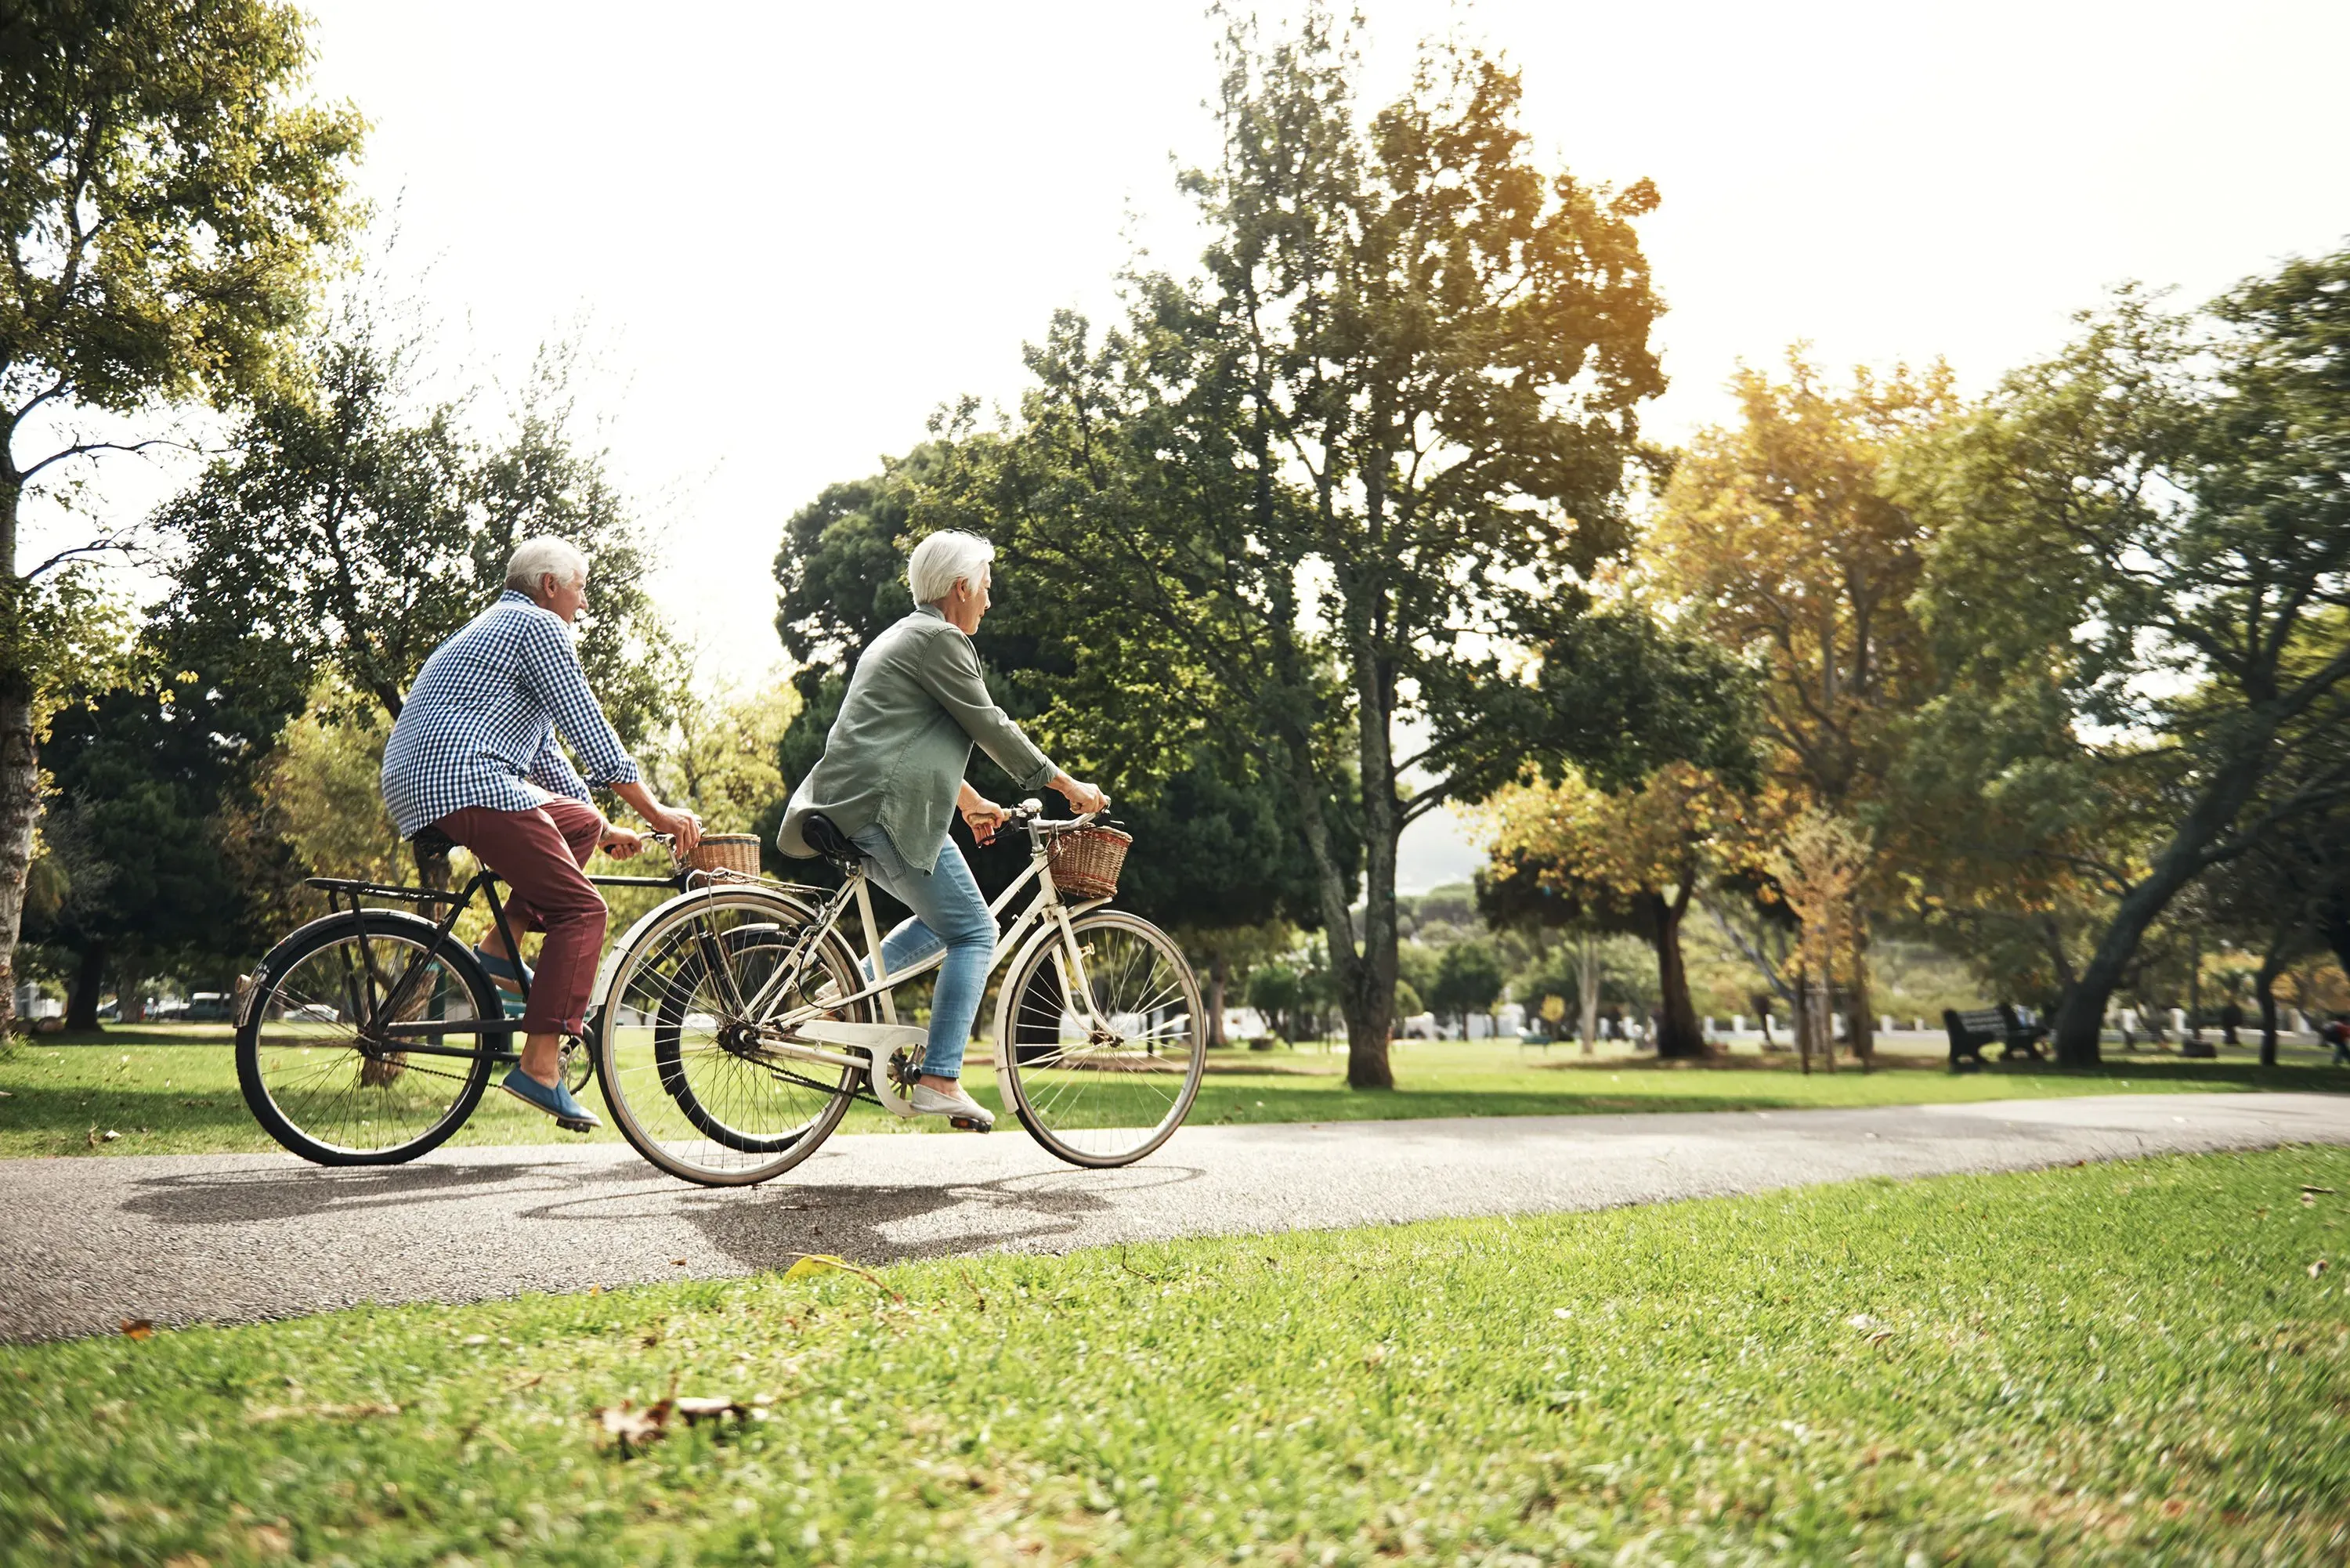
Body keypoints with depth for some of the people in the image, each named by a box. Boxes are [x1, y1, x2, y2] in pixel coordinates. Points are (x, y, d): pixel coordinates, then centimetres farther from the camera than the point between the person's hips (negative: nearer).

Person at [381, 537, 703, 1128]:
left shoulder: (495, 626, 31)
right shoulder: (538, 625, 0)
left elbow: (544, 752, 32)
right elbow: (590, 732, -7)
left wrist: (605, 827, 30)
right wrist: (655, 811, -3)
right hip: (466, 783, -10)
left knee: (580, 821, 22)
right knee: (581, 908, -10)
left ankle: (499, 947, 9)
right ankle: (539, 1068, -17)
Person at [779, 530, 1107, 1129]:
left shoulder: (904, 637, 25)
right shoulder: (939, 639, -7)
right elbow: (991, 728, -7)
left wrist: (971, 801, 36)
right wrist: (1068, 785, 1)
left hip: (852, 807, 10)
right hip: (886, 809, -10)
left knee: (945, 919, 20)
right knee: (973, 932, -7)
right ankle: (939, 1081, -11)